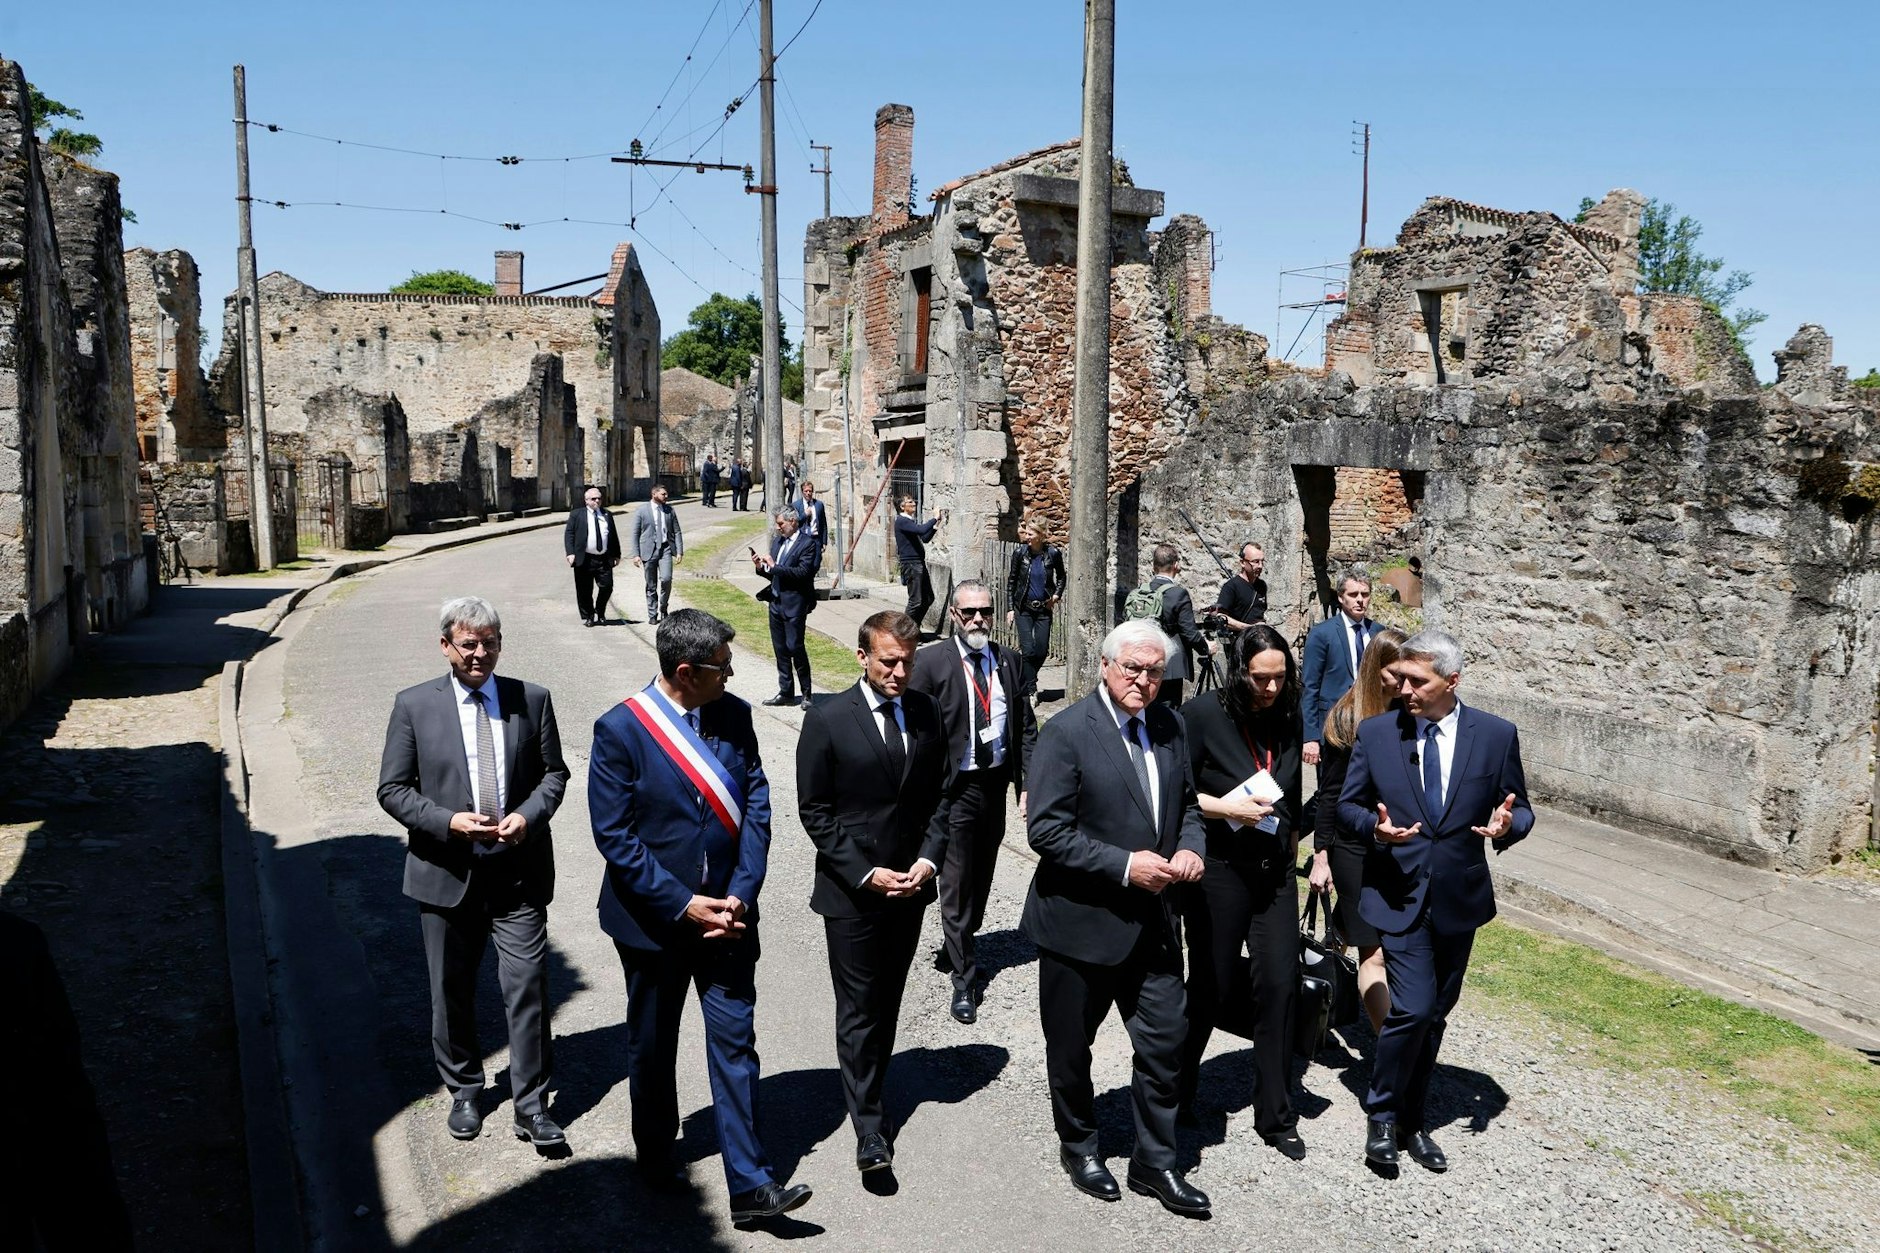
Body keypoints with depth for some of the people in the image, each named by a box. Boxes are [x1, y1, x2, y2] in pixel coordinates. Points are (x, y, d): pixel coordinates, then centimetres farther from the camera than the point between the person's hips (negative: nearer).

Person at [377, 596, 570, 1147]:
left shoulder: (532, 699, 1)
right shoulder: (414, 705, -2)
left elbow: (554, 772, 7)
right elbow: (392, 789, -1)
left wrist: (528, 815, -13)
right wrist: (449, 822, -16)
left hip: (519, 871, 0)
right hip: (446, 871, 0)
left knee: (528, 987, -2)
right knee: (451, 991, 14)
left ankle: (531, 1105, 10)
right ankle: (463, 1092, 34)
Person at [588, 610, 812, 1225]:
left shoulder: (734, 715, -2)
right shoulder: (620, 729, -14)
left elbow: (756, 808, -1)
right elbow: (614, 835, -14)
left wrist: (740, 895, -10)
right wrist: (682, 905, -16)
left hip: (727, 914, 2)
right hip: (653, 918, -2)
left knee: (735, 1045, 3)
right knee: (652, 1045, 17)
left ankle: (749, 1185, 11)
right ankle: (655, 1152, 41)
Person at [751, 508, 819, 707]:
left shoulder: (807, 544, -9)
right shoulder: (776, 541, 14)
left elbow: (803, 572, -21)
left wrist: (775, 566, -19)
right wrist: (761, 568, -2)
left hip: (794, 605, -7)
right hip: (776, 603, 7)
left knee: (795, 647, -7)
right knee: (780, 650, 11)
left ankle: (806, 693, 6)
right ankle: (786, 693, 19)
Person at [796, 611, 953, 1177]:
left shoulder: (927, 712, 1)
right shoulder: (828, 720, -11)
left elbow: (941, 794, 8)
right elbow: (815, 811, -9)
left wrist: (928, 859, -6)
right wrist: (866, 874, -14)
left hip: (910, 884, 4)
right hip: (851, 891, -4)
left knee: (888, 1003, 16)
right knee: (859, 1010, 2)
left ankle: (871, 1093, 33)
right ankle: (869, 1129, 11)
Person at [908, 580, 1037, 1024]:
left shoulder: (1008, 662, 5)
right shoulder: (931, 661, -9)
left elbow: (1026, 728, 8)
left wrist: (1028, 783, 2)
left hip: (996, 783, 5)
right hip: (954, 788, -5)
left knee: (982, 876, 18)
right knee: (957, 883, 1)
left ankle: (962, 942, 41)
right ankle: (964, 979, 13)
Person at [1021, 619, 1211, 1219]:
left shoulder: (1171, 726, 3)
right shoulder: (1067, 732, -16)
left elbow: (1186, 804, 16)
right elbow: (1046, 830, -20)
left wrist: (1189, 847, -5)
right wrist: (1124, 866, -23)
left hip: (1153, 921, 5)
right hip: (1081, 920, -5)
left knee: (1164, 1045, 11)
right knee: (1071, 1047, 15)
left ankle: (1154, 1163, 31)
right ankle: (1078, 1146, 39)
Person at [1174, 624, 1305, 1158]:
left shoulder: (1287, 718, 3)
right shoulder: (1203, 714, -12)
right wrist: (1222, 807, -21)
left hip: (1274, 873, 4)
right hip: (1219, 871, -4)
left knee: (1278, 986, 4)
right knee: (1212, 987, 8)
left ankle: (1276, 1116, 19)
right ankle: (1176, 1089, 33)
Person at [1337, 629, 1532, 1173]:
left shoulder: (1496, 735, -4)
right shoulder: (1375, 732, -4)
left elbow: (1518, 808, 5)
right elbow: (1348, 803, 4)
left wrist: (1508, 826, -18)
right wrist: (1374, 825, -17)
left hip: (1459, 898, 2)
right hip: (1399, 893, -2)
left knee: (1434, 1015, 14)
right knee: (1413, 1009, -12)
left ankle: (1411, 1121, 32)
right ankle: (1381, 1113, 11)